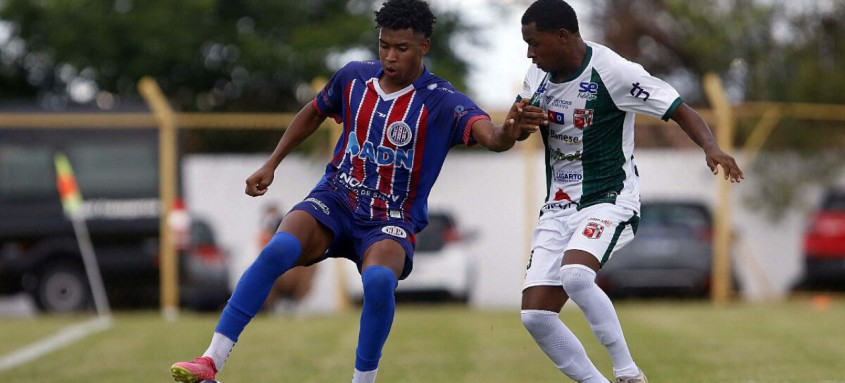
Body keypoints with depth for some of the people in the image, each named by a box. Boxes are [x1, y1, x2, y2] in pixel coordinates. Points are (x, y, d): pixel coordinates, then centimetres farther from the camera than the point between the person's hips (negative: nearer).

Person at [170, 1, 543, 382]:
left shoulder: (441, 101, -12)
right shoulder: (353, 77, 2)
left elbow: (489, 135, -31)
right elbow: (313, 113, 22)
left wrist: (506, 133, -55)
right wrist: (271, 165, 19)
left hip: (392, 218, -3)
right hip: (335, 200, 3)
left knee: (379, 280, -36)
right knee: (278, 250, -27)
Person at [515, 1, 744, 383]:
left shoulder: (613, 72, -14)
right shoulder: (538, 74, 5)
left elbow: (681, 111, -12)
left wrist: (711, 148, -32)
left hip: (609, 201, -7)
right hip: (558, 207, 7)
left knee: (574, 273, -35)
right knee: (535, 315, -6)